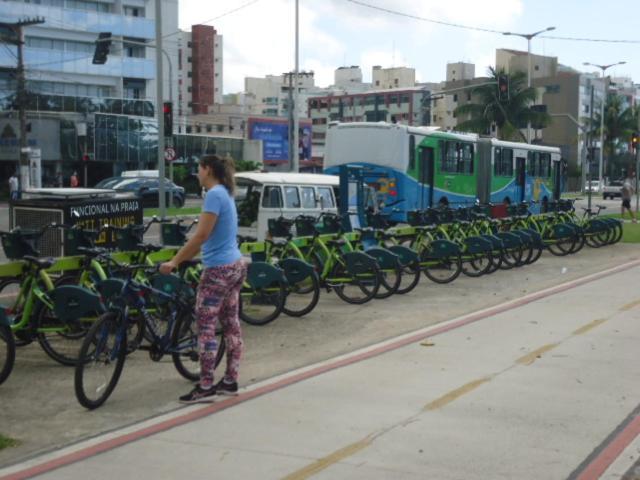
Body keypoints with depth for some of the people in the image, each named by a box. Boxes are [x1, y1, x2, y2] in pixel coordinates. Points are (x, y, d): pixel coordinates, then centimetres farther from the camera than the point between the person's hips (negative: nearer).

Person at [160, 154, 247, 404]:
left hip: (218, 270, -10)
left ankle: (205, 387, -2)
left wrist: (174, 262, -15)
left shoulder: (214, 194, -15)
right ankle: (230, 381, 17)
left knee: (206, 328, -4)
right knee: (231, 325, 11)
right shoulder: (225, 194, 14)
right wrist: (182, 258, 19)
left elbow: (201, 236, -20)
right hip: (235, 266, 10)